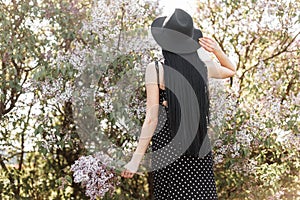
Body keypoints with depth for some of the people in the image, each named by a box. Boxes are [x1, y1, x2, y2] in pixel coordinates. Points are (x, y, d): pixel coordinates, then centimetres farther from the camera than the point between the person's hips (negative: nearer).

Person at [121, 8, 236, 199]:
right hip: (200, 149, 4)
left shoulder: (156, 69, -12)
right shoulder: (204, 66, -2)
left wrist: (136, 160, -7)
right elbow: (231, 70, 22)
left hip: (168, 149, -3)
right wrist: (217, 50, 4)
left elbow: (151, 119, -13)